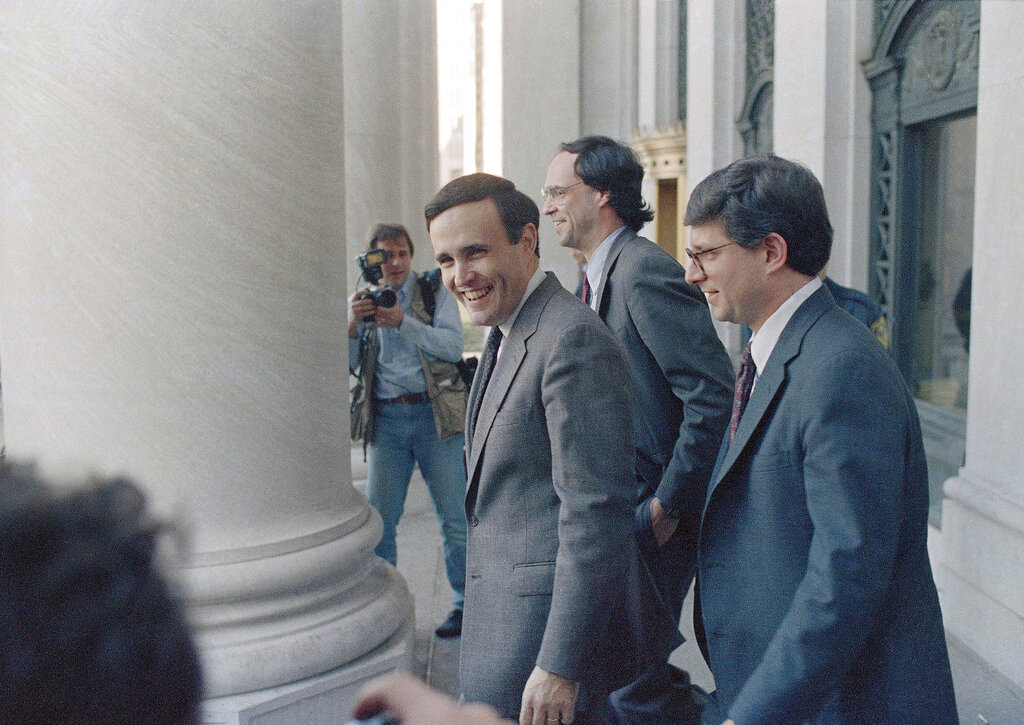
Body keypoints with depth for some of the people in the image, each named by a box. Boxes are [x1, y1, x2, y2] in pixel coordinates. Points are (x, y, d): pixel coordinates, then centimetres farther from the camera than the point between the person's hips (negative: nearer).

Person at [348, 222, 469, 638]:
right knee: (379, 518, 2)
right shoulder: (364, 303, 13)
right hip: (386, 419, 2)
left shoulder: (434, 294, 6)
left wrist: (403, 321, -20)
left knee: (454, 517, 0)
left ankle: (465, 605, 14)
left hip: (434, 414, -2)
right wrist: (351, 324, -12)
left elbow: (453, 346, -10)